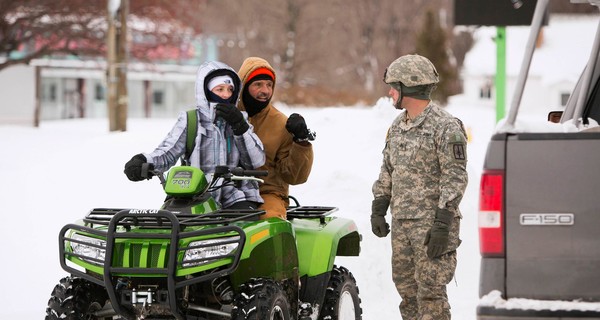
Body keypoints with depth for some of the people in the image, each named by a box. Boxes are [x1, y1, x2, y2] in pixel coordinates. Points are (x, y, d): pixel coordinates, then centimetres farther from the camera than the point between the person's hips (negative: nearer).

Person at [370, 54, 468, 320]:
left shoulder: (445, 127, -11)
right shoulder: (397, 126, 14)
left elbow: (455, 179, -15)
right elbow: (387, 171, 21)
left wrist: (443, 224, -19)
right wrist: (378, 209, 14)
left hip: (431, 222, -8)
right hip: (401, 222, 8)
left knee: (430, 290, -8)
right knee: (406, 287, 11)